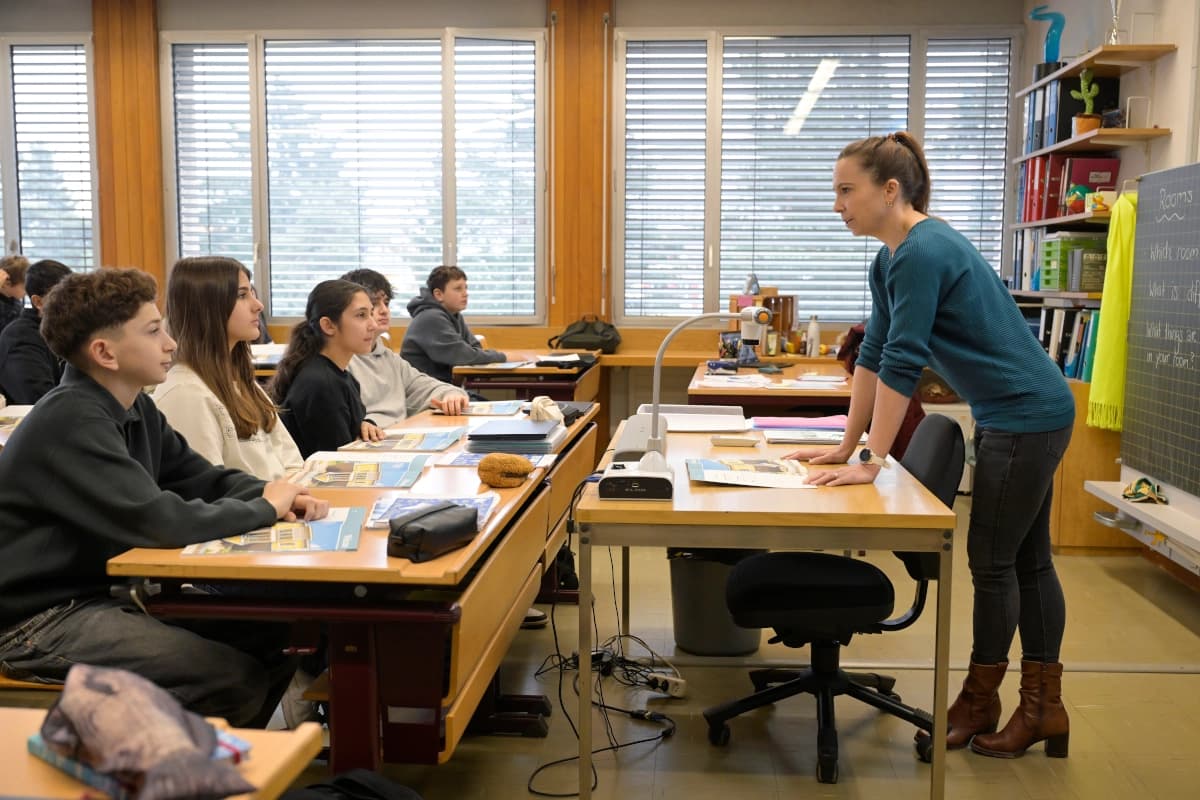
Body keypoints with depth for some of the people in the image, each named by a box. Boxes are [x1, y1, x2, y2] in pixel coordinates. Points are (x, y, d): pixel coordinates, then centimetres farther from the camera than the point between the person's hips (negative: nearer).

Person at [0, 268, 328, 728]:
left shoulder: (135, 408, 6)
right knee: (236, 679, -21)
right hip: (41, 619, -9)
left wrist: (276, 498, -9)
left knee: (277, 636, -1)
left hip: (111, 589, 9)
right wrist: (265, 509, -15)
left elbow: (201, 478, 12)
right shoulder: (70, 422, -23)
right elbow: (157, 522, -30)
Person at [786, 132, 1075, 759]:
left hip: (1026, 418, -10)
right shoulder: (890, 259, 7)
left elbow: (901, 362, -26)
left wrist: (870, 461, -23)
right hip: (1015, 417, 10)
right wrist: (846, 447, 8)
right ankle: (1044, 709, 24)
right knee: (1026, 559, 13)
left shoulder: (923, 253, -23)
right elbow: (874, 353, 9)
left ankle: (978, 704, 20)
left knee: (993, 561, 3)